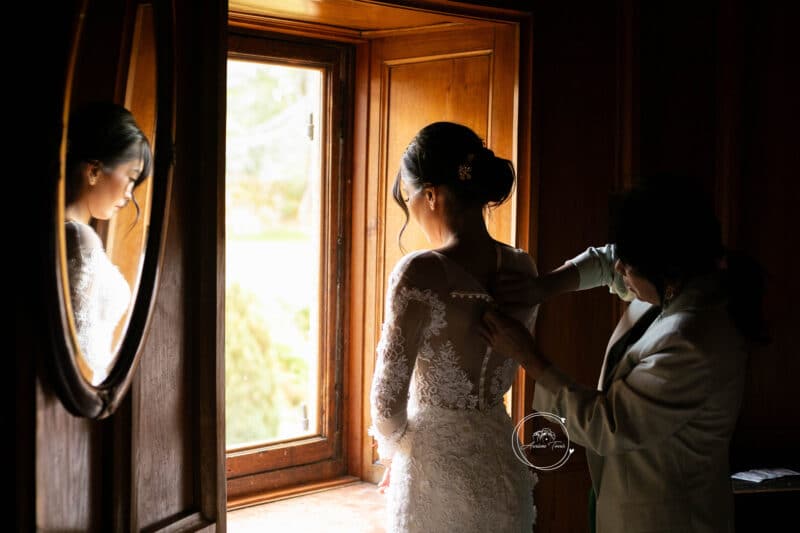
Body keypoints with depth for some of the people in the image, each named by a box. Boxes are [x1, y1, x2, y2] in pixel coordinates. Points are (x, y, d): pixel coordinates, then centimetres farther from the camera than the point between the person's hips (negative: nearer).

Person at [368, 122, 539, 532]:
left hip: (437, 469, -5)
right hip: (502, 464, 6)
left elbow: (389, 395, -15)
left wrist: (391, 447, 4)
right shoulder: (522, 268, 0)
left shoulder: (421, 272, -19)